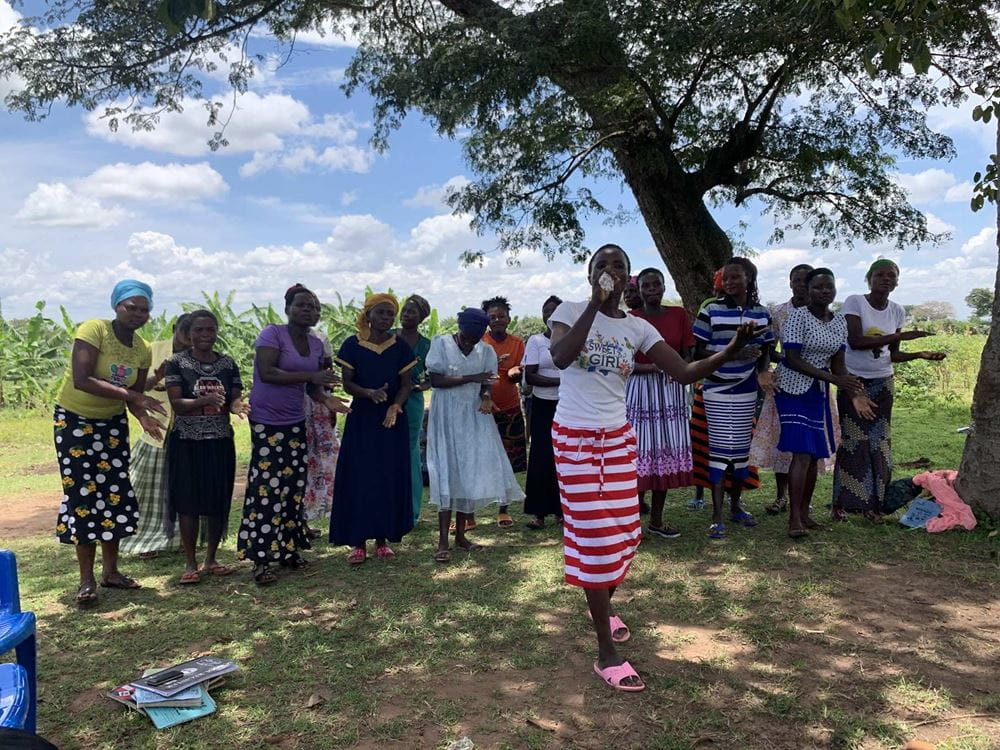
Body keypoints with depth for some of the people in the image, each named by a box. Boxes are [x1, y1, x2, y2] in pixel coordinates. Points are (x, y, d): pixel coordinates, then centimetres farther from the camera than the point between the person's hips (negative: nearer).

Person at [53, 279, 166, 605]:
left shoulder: (143, 350, -3)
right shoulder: (93, 330, -20)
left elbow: (135, 395, 3)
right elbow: (81, 380, -30)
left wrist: (144, 417, -18)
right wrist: (129, 394, -32)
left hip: (113, 423, 6)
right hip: (74, 420, -5)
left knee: (116, 493, 5)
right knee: (84, 494, -5)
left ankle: (110, 570, 19)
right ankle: (86, 580, 5)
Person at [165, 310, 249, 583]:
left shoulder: (228, 364, 6)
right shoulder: (177, 363, -4)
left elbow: (235, 399, 1)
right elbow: (177, 404, -12)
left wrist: (238, 406, -24)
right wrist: (206, 400, -30)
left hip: (220, 444, 3)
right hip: (187, 444, -3)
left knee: (219, 504, 7)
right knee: (188, 504, 1)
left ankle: (211, 560, 21)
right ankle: (190, 563, 14)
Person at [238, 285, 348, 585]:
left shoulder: (316, 344, 8)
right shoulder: (272, 334, -11)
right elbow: (266, 372, -22)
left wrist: (324, 397, -7)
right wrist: (310, 376, -25)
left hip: (295, 422, 7)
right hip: (267, 422, -7)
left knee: (293, 486, 8)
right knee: (267, 487, -9)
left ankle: (287, 548, 20)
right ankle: (261, 559, -2)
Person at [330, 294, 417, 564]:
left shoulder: (401, 347, 3)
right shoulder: (352, 345, -1)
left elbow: (406, 384, 2)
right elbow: (347, 383, -4)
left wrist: (395, 405, -18)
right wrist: (370, 392, -24)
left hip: (392, 420, 2)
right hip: (361, 419, -1)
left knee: (390, 479, 4)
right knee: (358, 479, -2)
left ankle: (382, 538, 16)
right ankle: (358, 541, 7)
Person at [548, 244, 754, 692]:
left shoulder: (637, 328, 3)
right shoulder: (570, 312, -6)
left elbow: (684, 372, -5)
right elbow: (560, 358, -27)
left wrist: (728, 352, -22)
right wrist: (595, 303, -29)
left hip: (617, 437, 5)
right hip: (573, 437, -4)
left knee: (623, 530, 11)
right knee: (594, 533, -7)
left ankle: (604, 604, 42)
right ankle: (607, 654, 2)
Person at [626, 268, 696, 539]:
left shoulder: (679, 315, 8)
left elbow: (688, 356, 7)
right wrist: (654, 367, -20)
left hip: (672, 391, 4)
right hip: (639, 391, -3)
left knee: (666, 452, 7)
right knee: (639, 451, -6)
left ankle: (656, 520, 19)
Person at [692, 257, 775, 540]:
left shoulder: (762, 313, 4)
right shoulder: (711, 311, -7)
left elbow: (764, 351, 12)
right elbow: (699, 353, -7)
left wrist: (763, 371, -10)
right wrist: (734, 354, -21)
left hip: (747, 391, 4)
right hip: (717, 390, -4)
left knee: (742, 448, 10)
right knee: (720, 448, -4)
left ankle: (735, 506, 27)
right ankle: (717, 516, 2)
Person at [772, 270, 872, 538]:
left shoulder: (839, 321, 7)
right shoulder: (797, 316, -13)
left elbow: (837, 363, 8)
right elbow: (792, 360, -18)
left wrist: (854, 393, -7)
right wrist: (833, 379, -23)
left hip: (820, 392, 7)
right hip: (793, 389, -6)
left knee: (815, 454, 7)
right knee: (802, 453, -14)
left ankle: (805, 511, 20)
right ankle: (794, 518, -10)